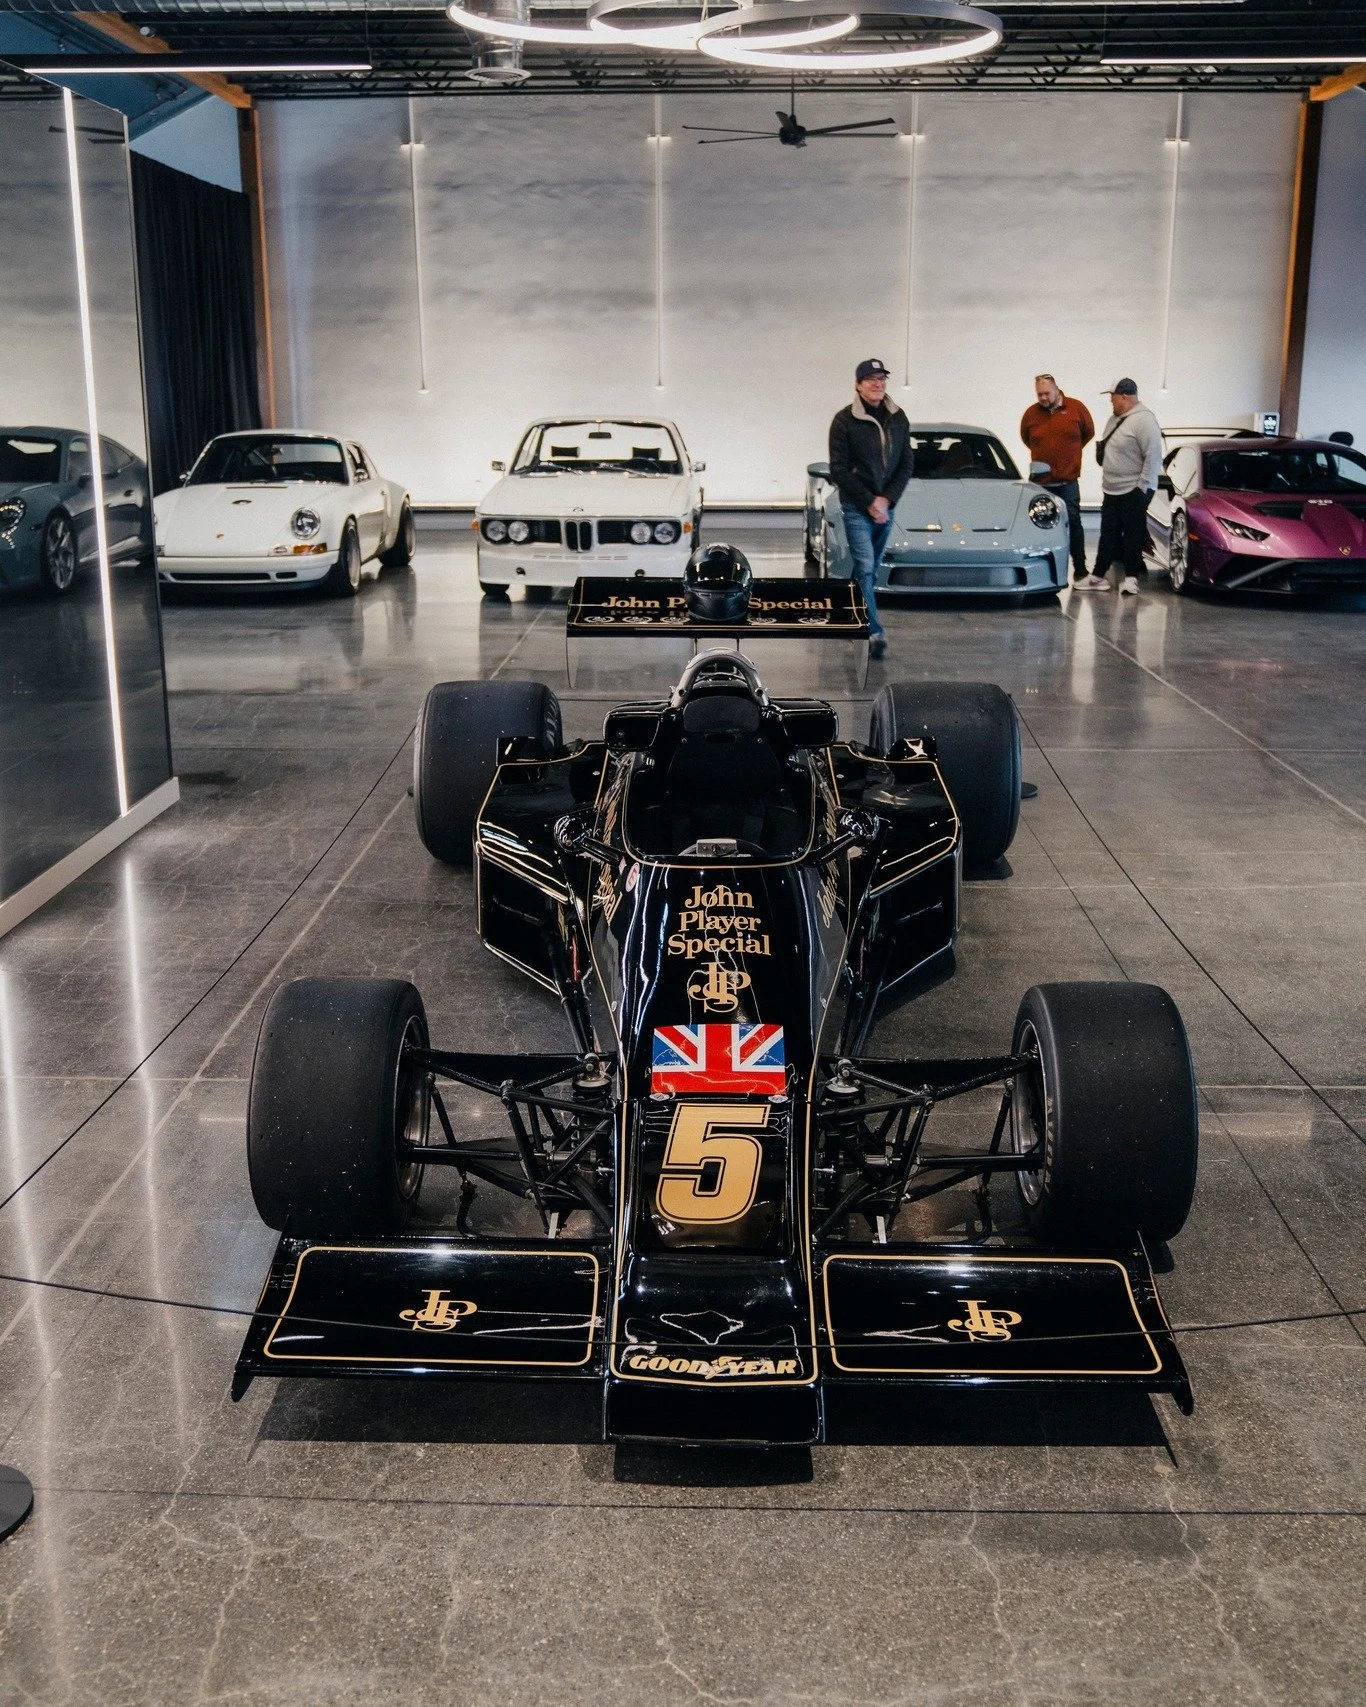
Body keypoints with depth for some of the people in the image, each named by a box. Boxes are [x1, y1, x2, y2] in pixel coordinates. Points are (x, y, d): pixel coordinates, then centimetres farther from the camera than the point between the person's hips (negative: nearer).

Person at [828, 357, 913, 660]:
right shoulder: (844, 420, -8)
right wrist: (869, 502, -12)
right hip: (856, 507, -5)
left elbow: (906, 465, 8)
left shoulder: (898, 419, 7)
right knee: (865, 568, -11)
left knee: (872, 568, 11)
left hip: (886, 506, 5)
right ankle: (875, 633, -15)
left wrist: (886, 499, -6)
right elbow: (839, 470, -9)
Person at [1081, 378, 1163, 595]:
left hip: (1133, 490, -9)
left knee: (1133, 534, -1)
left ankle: (1131, 577, 5)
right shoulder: (1115, 419, 13)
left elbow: (1153, 456, -20)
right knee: (1108, 534, 11)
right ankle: (1098, 575, 15)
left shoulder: (1143, 420, -16)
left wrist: (1143, 486, -20)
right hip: (1111, 489, 9)